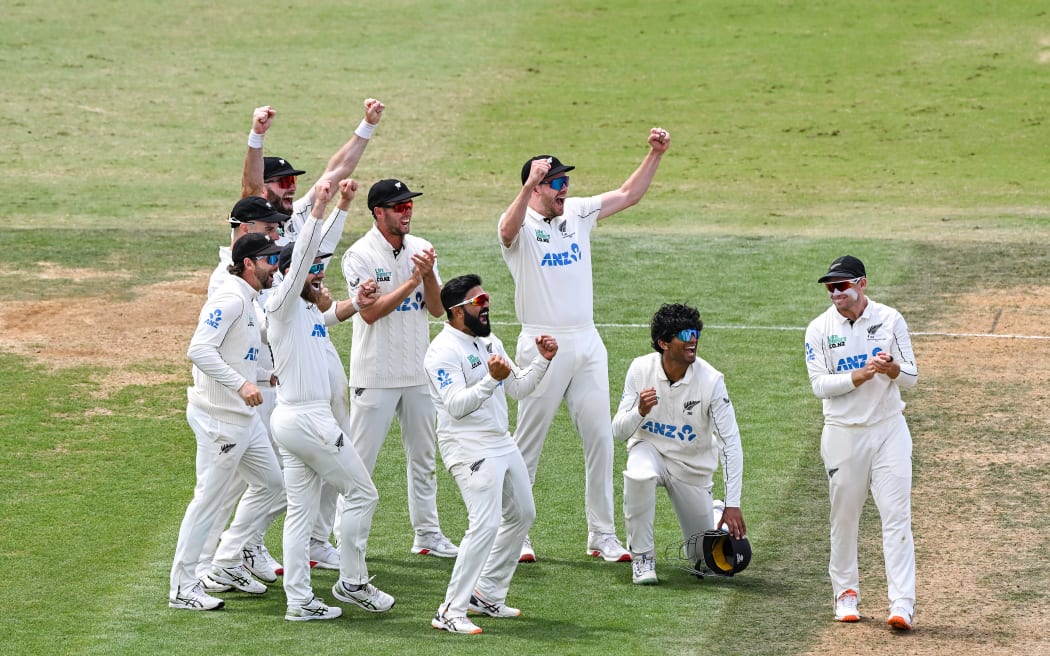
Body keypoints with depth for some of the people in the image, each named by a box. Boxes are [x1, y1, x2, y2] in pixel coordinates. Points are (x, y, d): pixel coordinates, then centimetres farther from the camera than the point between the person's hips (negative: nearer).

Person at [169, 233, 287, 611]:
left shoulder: (248, 301, 14)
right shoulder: (230, 298, -17)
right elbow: (199, 350, -28)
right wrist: (240, 384, -33)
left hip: (244, 416, 11)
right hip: (219, 418, -11)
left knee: (270, 484, 17)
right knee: (208, 498, -6)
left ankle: (226, 564, 24)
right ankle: (182, 588, 1)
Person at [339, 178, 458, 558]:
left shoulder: (421, 249, 6)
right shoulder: (360, 256, -10)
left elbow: (437, 309, 1)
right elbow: (369, 312, -20)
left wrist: (429, 274, -17)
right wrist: (413, 280, -21)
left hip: (418, 370, 6)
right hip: (376, 373, -6)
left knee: (423, 455, 12)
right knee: (360, 459, -3)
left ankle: (427, 534, 22)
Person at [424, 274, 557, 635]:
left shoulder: (489, 342, 13)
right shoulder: (443, 351, -15)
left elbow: (517, 388, 19)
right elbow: (456, 405, -25)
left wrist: (542, 360, 4)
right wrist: (490, 379, -36)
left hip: (502, 442, 10)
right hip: (468, 447, -10)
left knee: (521, 515, 18)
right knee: (485, 525, -20)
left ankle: (487, 595, 27)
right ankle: (450, 612, -18)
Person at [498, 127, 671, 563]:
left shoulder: (577, 213, 10)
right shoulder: (520, 225, -9)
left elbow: (628, 195, 15)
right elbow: (509, 229, -33)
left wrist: (655, 155, 3)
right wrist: (528, 186, -49)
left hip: (587, 343, 6)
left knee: (600, 439, 5)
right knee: (528, 444, 2)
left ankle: (602, 536, 12)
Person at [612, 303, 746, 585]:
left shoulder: (711, 380, -22)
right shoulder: (641, 369, -17)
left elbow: (731, 442, -22)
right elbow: (618, 431, -12)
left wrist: (733, 504, -29)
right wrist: (640, 412, -36)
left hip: (693, 464, 0)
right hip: (649, 448, 0)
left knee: (705, 556, 3)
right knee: (639, 475, -38)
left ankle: (712, 513, 40)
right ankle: (642, 556, -18)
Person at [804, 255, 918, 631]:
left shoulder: (890, 321, 0)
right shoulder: (820, 329, -1)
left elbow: (912, 378, 1)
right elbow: (820, 385, -9)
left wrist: (893, 369, -21)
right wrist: (860, 375, -23)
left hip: (888, 429, -1)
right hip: (843, 433, 1)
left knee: (896, 515, -8)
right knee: (844, 516, 8)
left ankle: (902, 604, -13)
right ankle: (846, 591, 25)